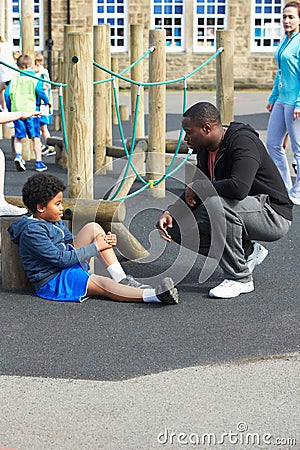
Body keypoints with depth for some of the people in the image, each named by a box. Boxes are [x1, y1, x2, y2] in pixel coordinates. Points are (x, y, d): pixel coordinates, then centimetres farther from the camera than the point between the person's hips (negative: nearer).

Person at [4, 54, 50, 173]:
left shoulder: (15, 77, 10)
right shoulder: (35, 77, 2)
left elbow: (7, 93, 6)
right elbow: (39, 90, -14)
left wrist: (9, 109, 15)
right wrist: (46, 101, 2)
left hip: (16, 110, 2)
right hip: (31, 109, -2)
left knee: (18, 136, 11)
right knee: (35, 136, 6)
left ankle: (18, 155, -14)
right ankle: (39, 162, 7)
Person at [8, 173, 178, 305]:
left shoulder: (55, 221, 11)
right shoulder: (32, 232, -21)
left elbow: (72, 243, 18)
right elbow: (59, 259, -24)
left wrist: (103, 241, 0)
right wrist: (95, 247, -18)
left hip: (68, 266, 10)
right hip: (52, 281, -10)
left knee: (93, 228, -2)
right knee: (100, 283, -34)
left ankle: (121, 279, -12)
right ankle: (155, 295, -52)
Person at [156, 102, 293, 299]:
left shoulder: (243, 142, -23)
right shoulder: (205, 150, 4)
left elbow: (239, 187, -40)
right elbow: (194, 193, 14)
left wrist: (199, 187, -25)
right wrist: (170, 212, -4)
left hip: (273, 216, -9)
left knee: (216, 203, -35)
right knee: (180, 229, -3)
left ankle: (240, 278, -21)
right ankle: (248, 252, 8)